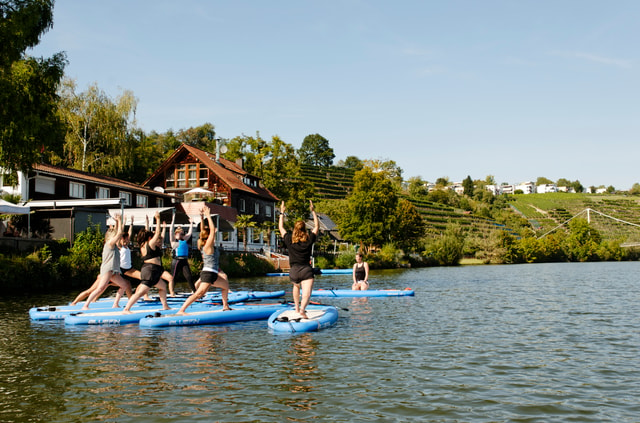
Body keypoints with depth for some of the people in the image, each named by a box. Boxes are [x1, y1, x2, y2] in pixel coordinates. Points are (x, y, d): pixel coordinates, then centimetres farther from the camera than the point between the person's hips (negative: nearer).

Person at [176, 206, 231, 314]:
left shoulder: (206, 245, 10)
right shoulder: (208, 245, -12)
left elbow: (203, 231, 18)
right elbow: (212, 230, -19)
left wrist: (202, 218, 16)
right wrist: (208, 216, -15)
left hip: (212, 274, 10)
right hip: (208, 273, -10)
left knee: (225, 285, 23)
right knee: (199, 293, -17)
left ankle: (225, 306, 32)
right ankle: (181, 310, -23)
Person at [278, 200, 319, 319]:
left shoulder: (289, 240, 1)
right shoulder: (309, 240, 0)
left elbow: (281, 227, 17)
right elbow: (316, 227, 15)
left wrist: (282, 212, 24)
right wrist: (313, 211, 19)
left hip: (294, 271, 3)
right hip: (306, 270, -3)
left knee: (296, 286, 34)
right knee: (306, 294, -12)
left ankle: (297, 307, 37)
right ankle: (302, 309, -39)